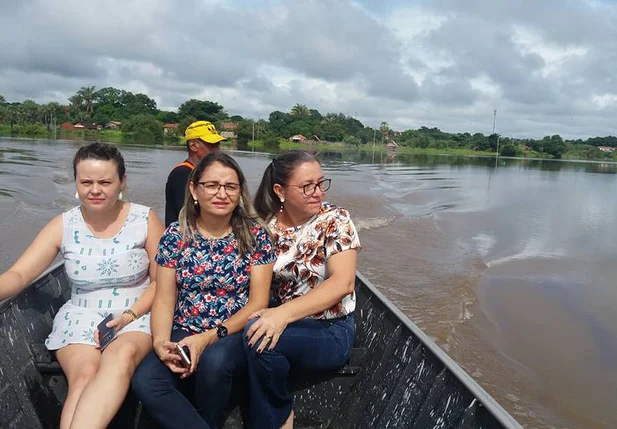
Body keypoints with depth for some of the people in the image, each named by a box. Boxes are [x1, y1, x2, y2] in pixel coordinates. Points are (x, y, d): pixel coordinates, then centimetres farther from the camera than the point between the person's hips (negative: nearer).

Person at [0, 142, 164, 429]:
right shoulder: (63, 226, 4)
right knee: (84, 374, -30)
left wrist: (129, 315, -13)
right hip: (81, 318, 2)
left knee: (121, 356, -36)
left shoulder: (145, 220, -2)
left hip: (138, 315, -1)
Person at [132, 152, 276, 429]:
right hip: (184, 334, 2)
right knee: (145, 381, -26)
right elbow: (164, 299, 2)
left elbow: (258, 302, -6)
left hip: (236, 335, -1)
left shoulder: (255, 235, -3)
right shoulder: (176, 235, 2)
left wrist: (209, 338, -18)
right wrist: (161, 342, -18)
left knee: (213, 360, -34)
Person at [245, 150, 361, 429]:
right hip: (280, 322, 3)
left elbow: (342, 282, -20)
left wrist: (284, 313, -31)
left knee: (258, 336, -29)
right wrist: (270, 315, -20)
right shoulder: (266, 225, 1)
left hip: (331, 332, -3)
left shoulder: (336, 220, -8)